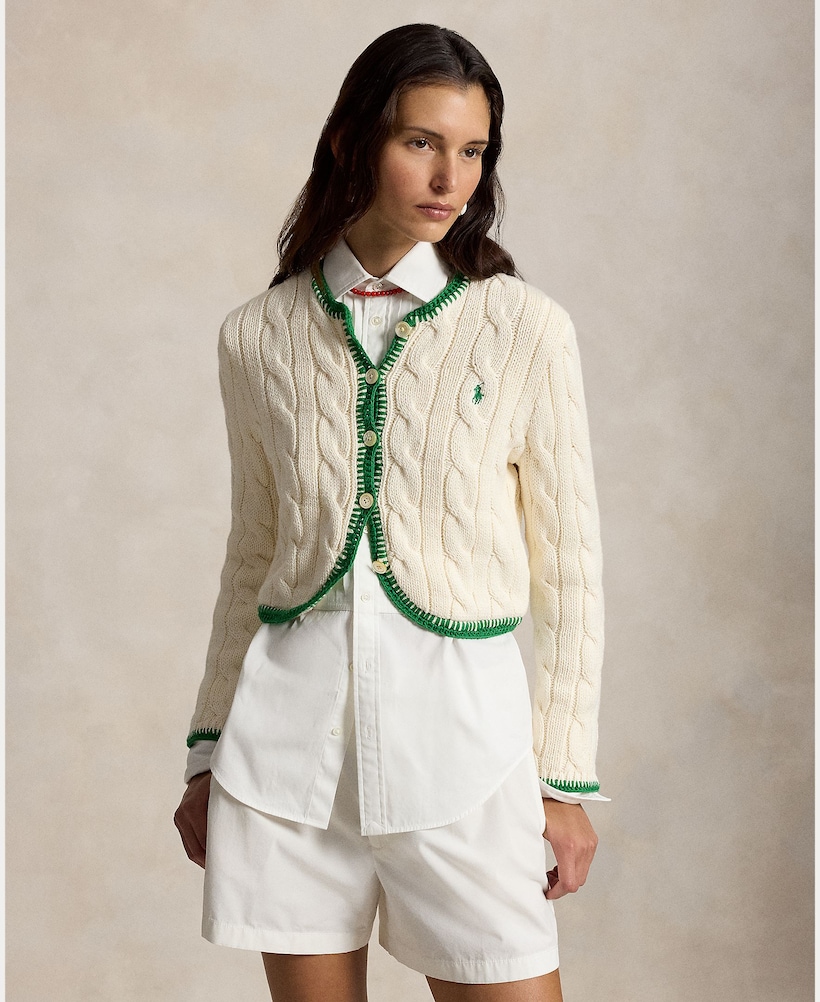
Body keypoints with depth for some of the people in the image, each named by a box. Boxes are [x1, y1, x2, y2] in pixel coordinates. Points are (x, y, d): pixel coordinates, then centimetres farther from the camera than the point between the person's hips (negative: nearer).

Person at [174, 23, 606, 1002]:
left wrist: (567, 780, 0)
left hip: (459, 723, -2)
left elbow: (567, 570, 1)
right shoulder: (259, 336, 5)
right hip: (290, 718, 2)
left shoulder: (526, 328, -2)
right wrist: (208, 749, 14)